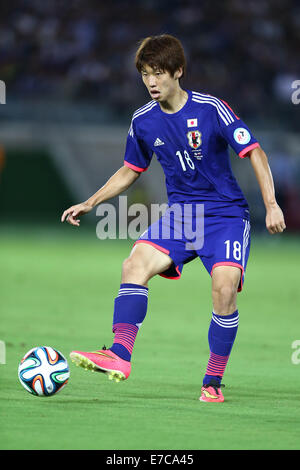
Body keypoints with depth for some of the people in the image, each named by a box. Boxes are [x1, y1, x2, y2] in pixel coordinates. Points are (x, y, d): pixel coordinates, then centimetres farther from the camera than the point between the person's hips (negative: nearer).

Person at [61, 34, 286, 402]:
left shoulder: (212, 109, -13)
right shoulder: (143, 121, 2)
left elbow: (254, 153, -8)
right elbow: (130, 171, 18)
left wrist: (271, 205, -16)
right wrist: (90, 203, 12)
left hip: (226, 213, -4)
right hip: (180, 213, 4)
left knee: (225, 286, -23)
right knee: (136, 262, -21)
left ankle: (213, 381, -9)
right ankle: (120, 356, -27)